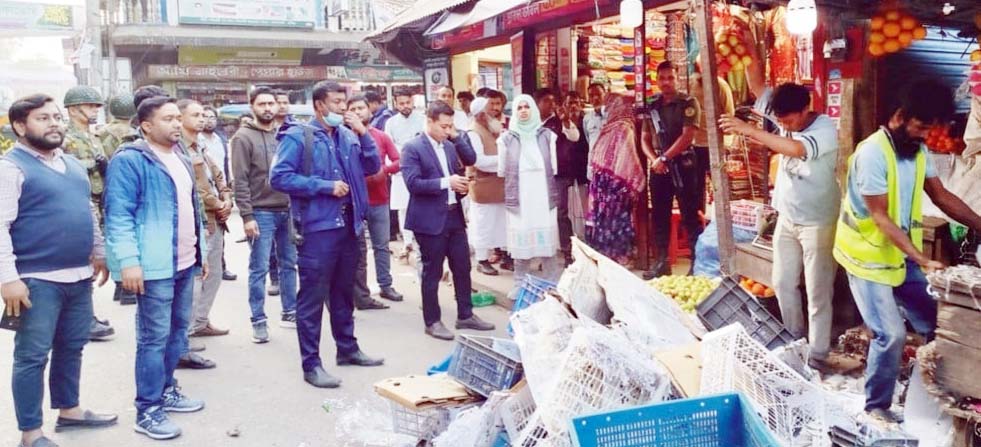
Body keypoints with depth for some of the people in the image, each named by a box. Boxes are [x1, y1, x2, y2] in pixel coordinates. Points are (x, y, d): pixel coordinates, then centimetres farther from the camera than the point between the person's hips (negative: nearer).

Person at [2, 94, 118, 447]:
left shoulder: (73, 164, 14)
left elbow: (89, 213, 23)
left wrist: (99, 255, 21)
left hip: (79, 276, 7)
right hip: (38, 280, -7)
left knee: (72, 348, 18)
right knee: (32, 356, 2)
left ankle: (69, 410, 33)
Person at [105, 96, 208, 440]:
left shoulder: (181, 160, 15)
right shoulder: (130, 159, -11)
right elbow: (119, 215, -17)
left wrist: (201, 251, 20)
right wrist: (128, 261, -24)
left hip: (185, 262, 9)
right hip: (155, 266, -8)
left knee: (178, 330, 16)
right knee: (154, 337, -4)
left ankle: (166, 390, 30)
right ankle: (147, 410, 5)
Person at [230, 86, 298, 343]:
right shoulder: (244, 137, -5)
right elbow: (240, 181, -10)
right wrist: (247, 216, -15)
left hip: (287, 211, 6)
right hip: (261, 213, -5)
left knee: (289, 264, 13)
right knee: (259, 269, 0)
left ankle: (290, 312, 25)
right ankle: (258, 321, 8)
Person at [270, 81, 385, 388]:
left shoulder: (348, 136, 10)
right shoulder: (298, 136, -8)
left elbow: (373, 167, 10)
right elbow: (280, 177, -14)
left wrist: (363, 133, -3)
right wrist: (325, 186, -16)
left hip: (348, 227, 7)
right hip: (317, 228, -6)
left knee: (343, 294, 19)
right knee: (313, 299, -1)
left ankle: (347, 349, 32)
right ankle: (311, 365, 6)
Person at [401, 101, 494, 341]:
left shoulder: (450, 145, 12)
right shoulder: (412, 147, -10)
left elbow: (471, 160, 7)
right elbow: (413, 183, -18)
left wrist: (456, 137, -1)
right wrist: (446, 182, -22)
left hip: (454, 216, 7)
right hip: (430, 219, -7)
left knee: (463, 267, 12)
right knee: (432, 272, 3)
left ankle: (465, 315, 25)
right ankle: (432, 321, 15)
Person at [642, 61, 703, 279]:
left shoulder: (688, 103, -3)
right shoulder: (652, 106, 12)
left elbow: (687, 136, -13)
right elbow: (644, 139, 12)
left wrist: (665, 157, -14)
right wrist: (654, 160, -6)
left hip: (682, 165, -5)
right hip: (658, 167, 5)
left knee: (690, 216, -5)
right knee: (659, 215, 9)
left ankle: (698, 263, -2)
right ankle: (661, 263, 17)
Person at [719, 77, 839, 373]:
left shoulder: (825, 129, -22)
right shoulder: (785, 116, -3)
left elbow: (796, 149, -41)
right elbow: (758, 87, -5)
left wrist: (748, 130, -42)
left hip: (817, 223, -7)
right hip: (787, 218, 7)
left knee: (817, 292, 1)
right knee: (783, 283, 16)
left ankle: (817, 355, 11)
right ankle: (795, 340, 33)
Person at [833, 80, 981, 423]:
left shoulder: (918, 150, 3)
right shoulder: (873, 153, -23)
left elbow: (941, 196, 11)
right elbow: (880, 218, -23)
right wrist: (923, 259, -26)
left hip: (902, 256, 8)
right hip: (869, 258, -8)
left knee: (935, 325, 8)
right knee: (892, 334, -9)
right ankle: (877, 405, 9)